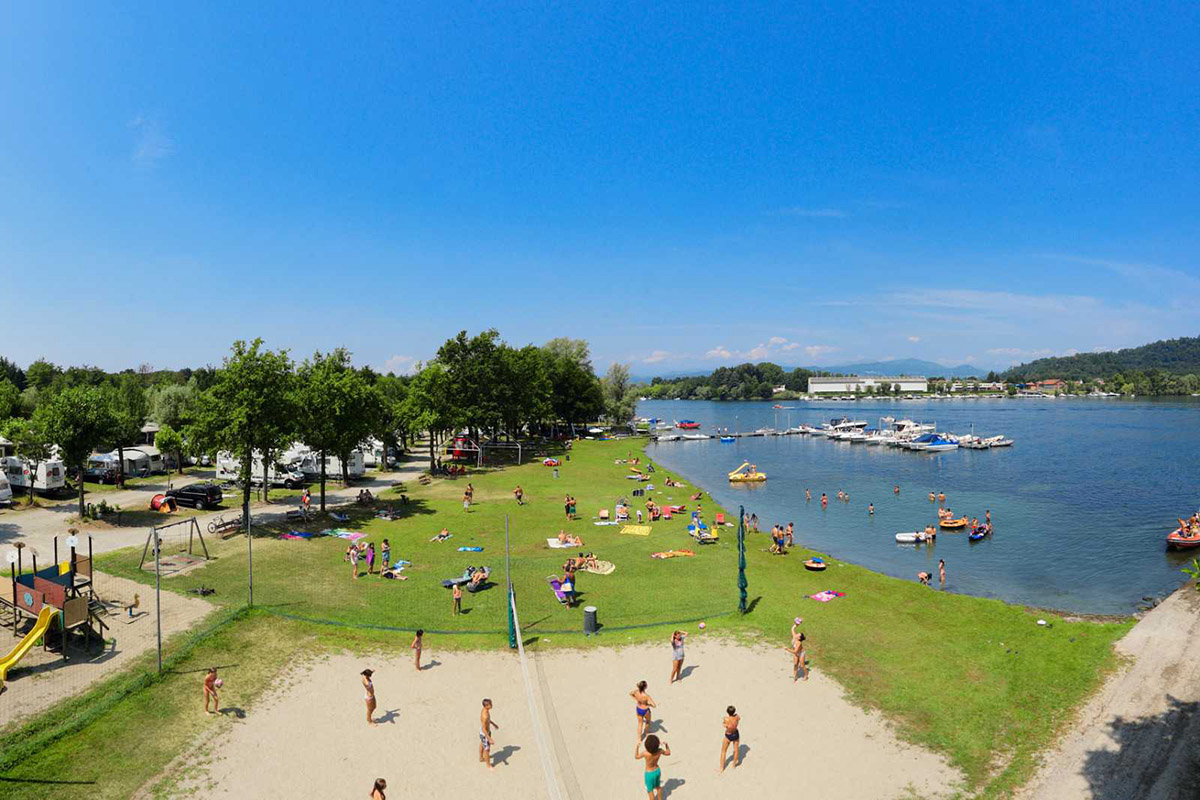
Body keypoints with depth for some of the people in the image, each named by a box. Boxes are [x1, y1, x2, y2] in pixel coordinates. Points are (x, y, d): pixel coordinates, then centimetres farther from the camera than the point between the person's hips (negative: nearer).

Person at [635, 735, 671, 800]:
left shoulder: (646, 754, -36)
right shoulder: (659, 751, -25)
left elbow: (636, 757, -14)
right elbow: (668, 753, -2)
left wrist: (637, 746, -7)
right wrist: (666, 745, 1)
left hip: (649, 774, -5)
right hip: (657, 770, 5)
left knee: (650, 790, 20)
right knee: (658, 787, 31)